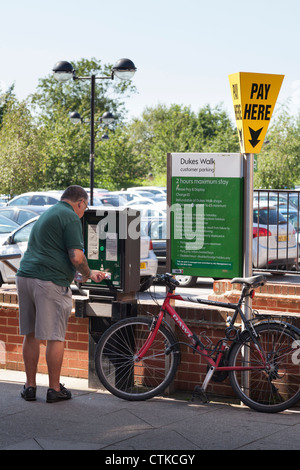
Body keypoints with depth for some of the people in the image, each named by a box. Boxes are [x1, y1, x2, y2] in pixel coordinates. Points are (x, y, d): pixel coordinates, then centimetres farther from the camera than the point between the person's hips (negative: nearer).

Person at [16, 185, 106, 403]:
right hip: (51, 282, -8)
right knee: (55, 337, 0)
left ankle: (30, 386, 18)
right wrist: (88, 274, 6)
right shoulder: (70, 217, -5)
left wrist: (85, 273, 32)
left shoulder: (48, 214, 24)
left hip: (25, 276, 8)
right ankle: (55, 389, 7)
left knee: (31, 335, 13)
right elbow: (76, 256, -15)